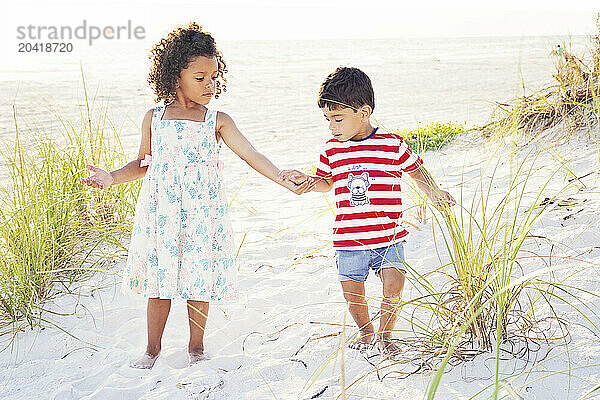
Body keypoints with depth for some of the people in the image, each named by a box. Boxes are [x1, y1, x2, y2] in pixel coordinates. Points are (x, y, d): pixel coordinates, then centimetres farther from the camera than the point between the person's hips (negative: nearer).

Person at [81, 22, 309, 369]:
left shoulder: (217, 121, 0)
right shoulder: (154, 118, 3)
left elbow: (251, 154, -6)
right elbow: (144, 164, 14)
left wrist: (284, 180, -17)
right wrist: (112, 177, -1)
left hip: (202, 213, -1)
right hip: (161, 213, 1)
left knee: (199, 281, 6)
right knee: (159, 282, 7)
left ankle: (197, 346, 24)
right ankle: (153, 347, 24)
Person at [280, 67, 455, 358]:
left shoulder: (392, 145, -6)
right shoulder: (332, 150, 3)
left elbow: (416, 171, 10)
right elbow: (326, 182, 18)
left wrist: (433, 192, -4)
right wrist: (304, 179, 0)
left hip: (389, 238, -2)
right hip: (349, 240, 3)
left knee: (393, 286, -13)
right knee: (353, 294, 6)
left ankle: (385, 336, 13)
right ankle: (366, 333, 36)